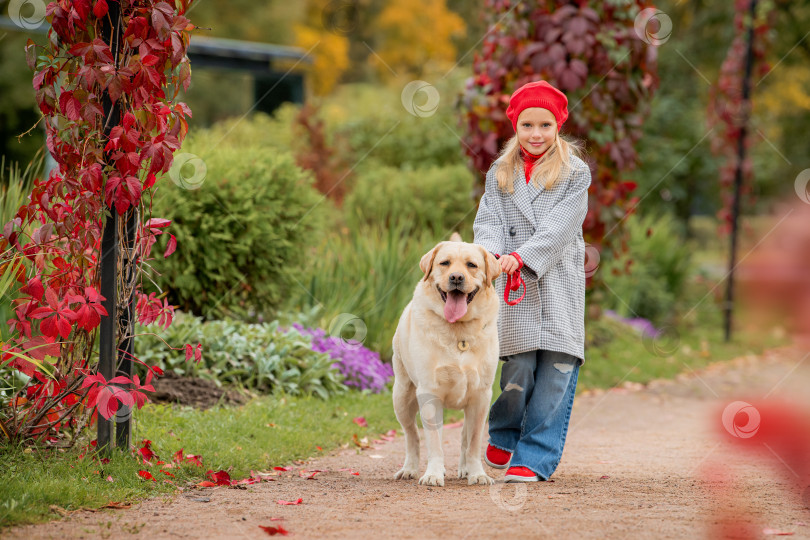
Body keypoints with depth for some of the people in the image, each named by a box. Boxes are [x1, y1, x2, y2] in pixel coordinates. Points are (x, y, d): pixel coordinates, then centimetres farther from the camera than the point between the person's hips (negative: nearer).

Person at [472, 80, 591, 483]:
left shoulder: (575, 172, 4)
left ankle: (535, 458, -2)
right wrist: (492, 254, -17)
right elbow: (489, 220, 4)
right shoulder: (500, 173, 14)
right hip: (512, 284, 1)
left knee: (556, 368, -7)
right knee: (519, 366, -8)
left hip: (559, 283, -1)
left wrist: (522, 258, -19)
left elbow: (560, 227, -7)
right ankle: (504, 437, 19)